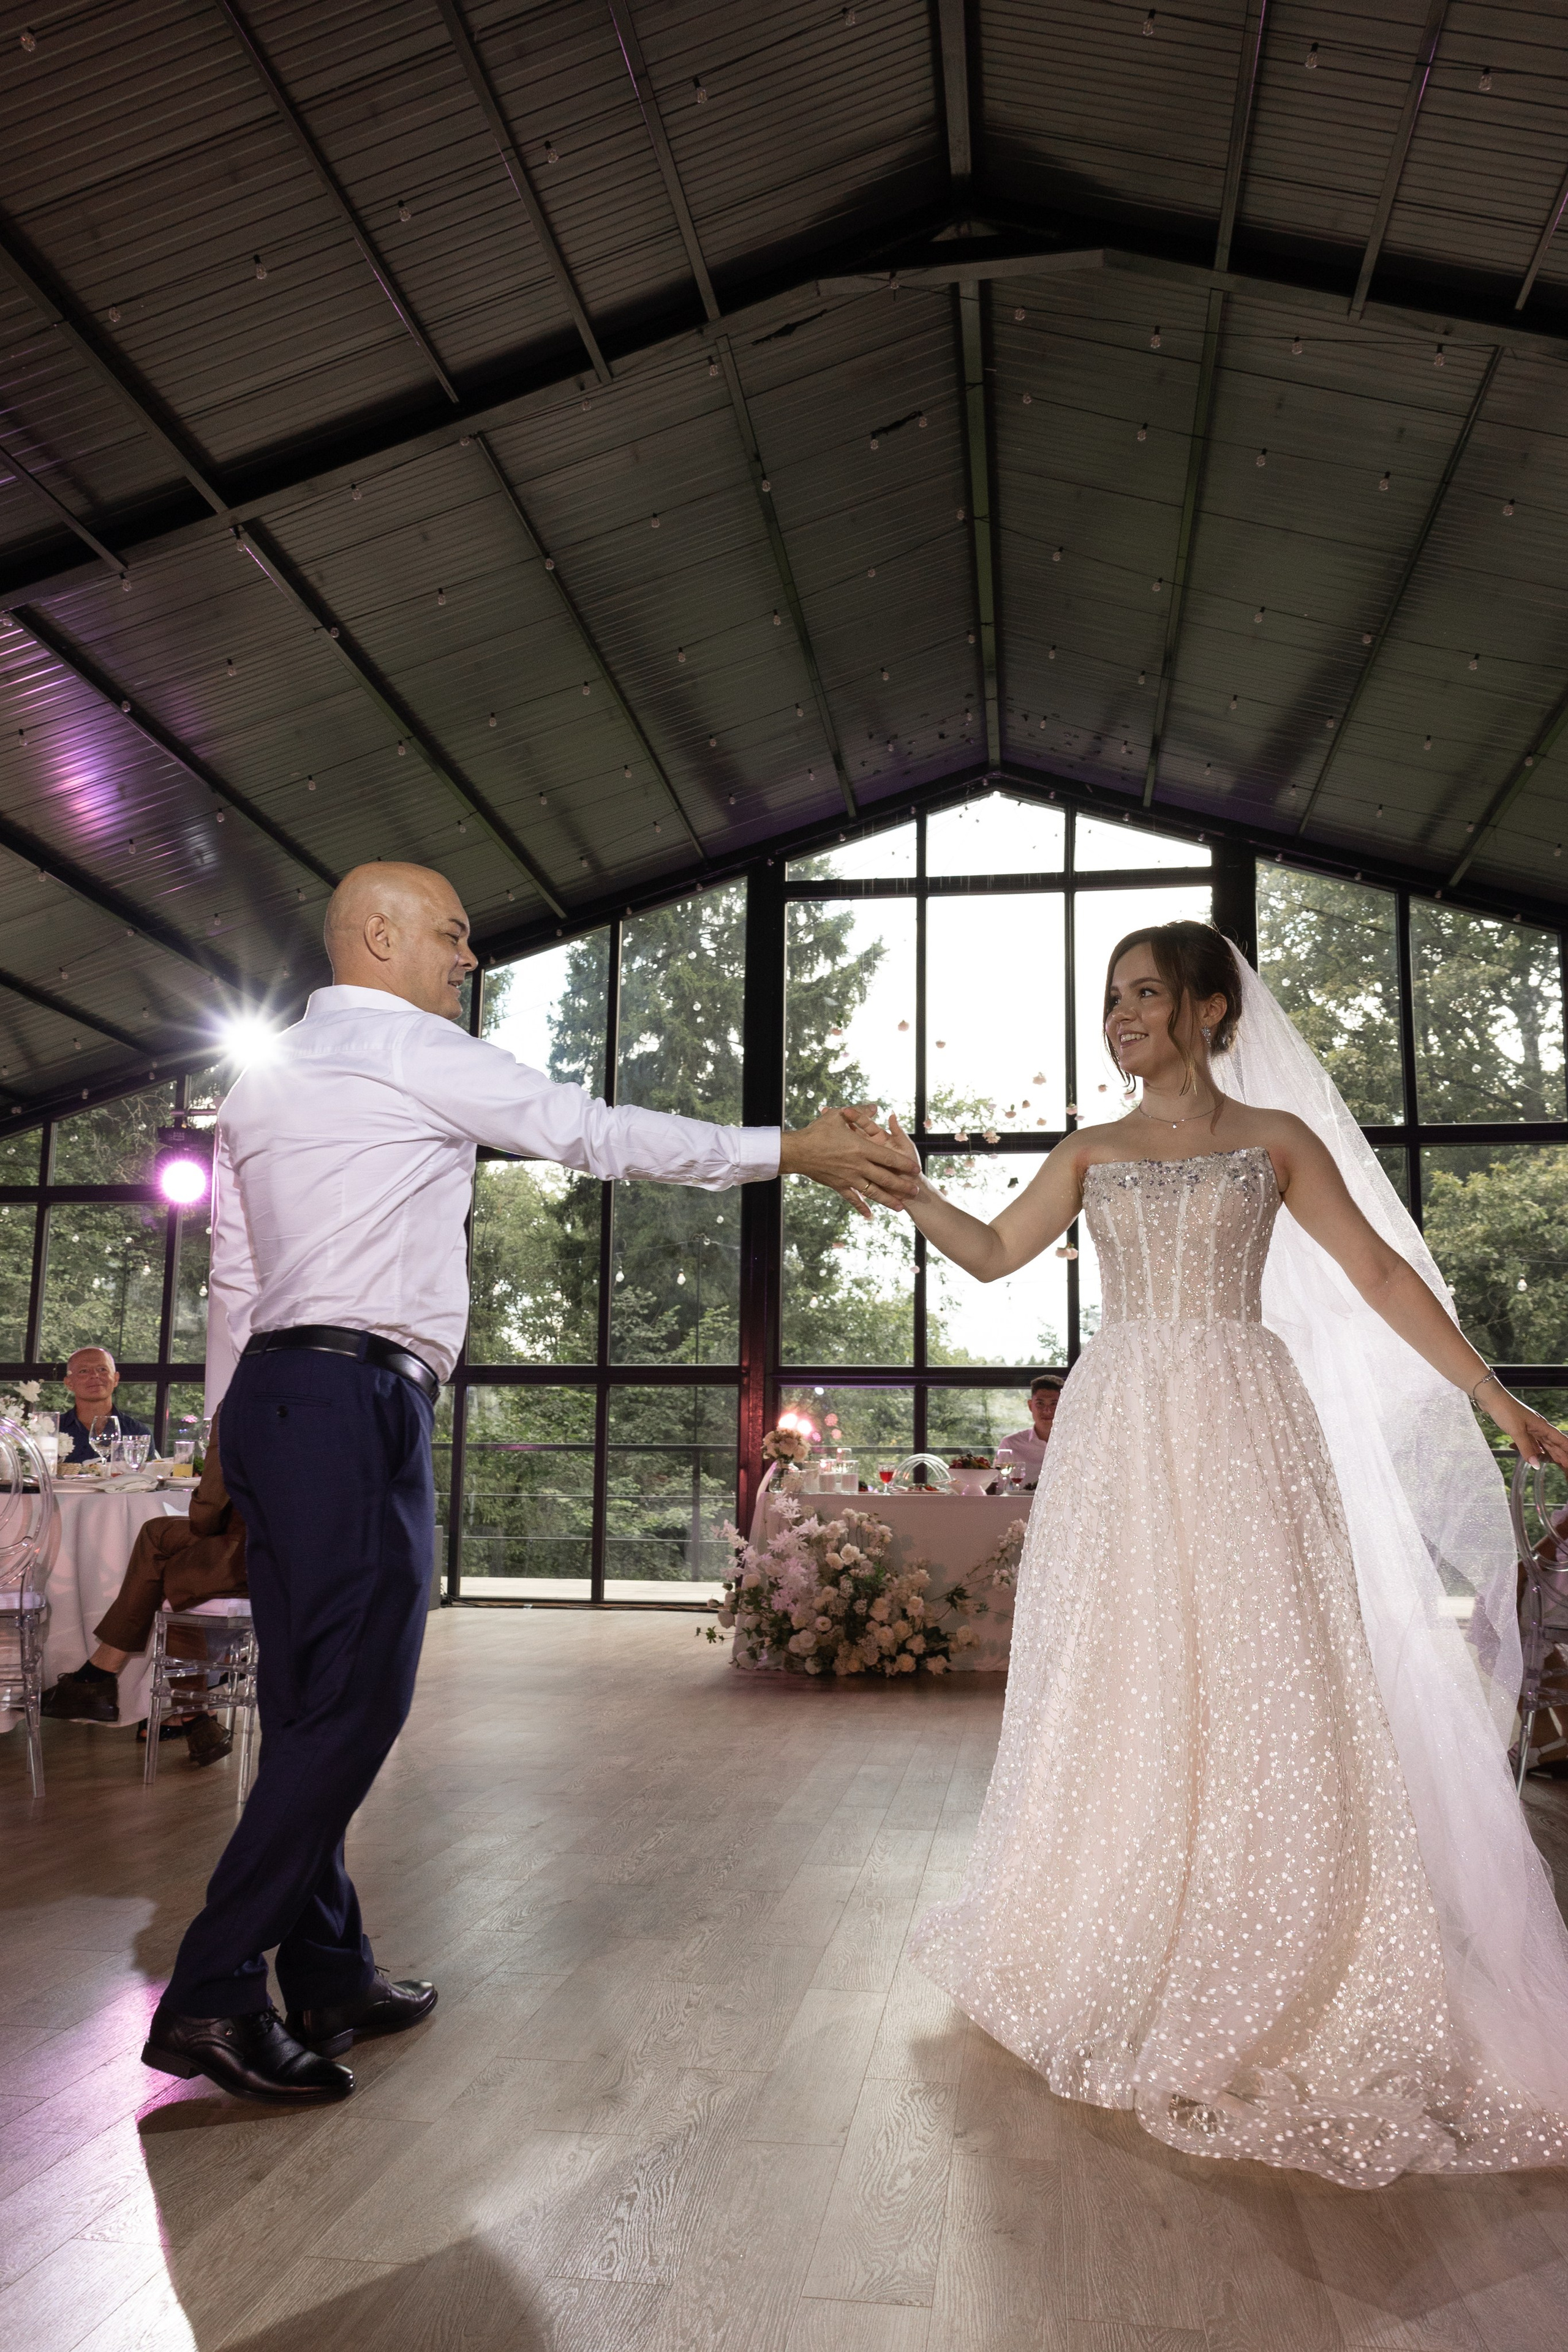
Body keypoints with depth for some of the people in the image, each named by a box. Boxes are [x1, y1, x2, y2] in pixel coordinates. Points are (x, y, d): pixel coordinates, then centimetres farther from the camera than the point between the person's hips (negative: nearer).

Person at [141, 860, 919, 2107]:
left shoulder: (258, 1083, 21)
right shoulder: (412, 1050, -4)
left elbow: (233, 1280, 20)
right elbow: (596, 1133, -7)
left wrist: (237, 1444, 24)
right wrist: (791, 1150, -2)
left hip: (271, 1396, 9)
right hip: (356, 1401, -9)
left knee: (310, 1701, 11)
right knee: (352, 1702, -6)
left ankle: (328, 1975, 19)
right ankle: (214, 1993, -3)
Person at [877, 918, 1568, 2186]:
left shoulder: (1277, 1137, 7)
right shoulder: (1093, 1153, 13)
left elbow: (1383, 1276, 5)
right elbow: (993, 1251, 8)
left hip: (1241, 1428, -2)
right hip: (1122, 1434, 2)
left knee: (1258, 1679, -5)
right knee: (1123, 1684, 4)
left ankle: (1280, 1974, 10)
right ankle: (1130, 1954, 20)